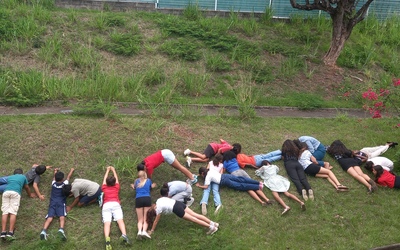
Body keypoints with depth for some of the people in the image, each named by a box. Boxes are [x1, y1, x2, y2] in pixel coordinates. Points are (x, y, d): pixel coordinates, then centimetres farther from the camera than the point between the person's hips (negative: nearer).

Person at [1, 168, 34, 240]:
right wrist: (30, 195, 56)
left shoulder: (9, 177, 35)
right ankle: (10, 232, -23)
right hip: (15, 193, -3)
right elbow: (27, 188, 39)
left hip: (6, 192, 3)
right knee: (13, 212, -10)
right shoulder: (23, 177, 30)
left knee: (5, 212, -5)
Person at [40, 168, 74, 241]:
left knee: (49, 218, -12)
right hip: (61, 203, -3)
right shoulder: (65, 183, 13)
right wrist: (71, 170, 52)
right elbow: (68, 176, 33)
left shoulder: (53, 183, 18)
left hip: (52, 203, 3)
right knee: (62, 217, -20)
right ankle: (61, 230, -47)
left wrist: (55, 171, 61)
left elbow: (54, 177, 41)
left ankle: (43, 231, -37)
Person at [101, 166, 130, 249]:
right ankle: (124, 235, -47)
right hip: (115, 204, 0)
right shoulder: (116, 187, 25)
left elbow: (104, 179, 44)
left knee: (107, 223, -20)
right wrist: (113, 170, 58)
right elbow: (116, 178, 44)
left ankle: (107, 240, -45)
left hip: (106, 206, 0)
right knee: (120, 220, -19)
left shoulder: (104, 188, 26)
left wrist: (107, 170, 58)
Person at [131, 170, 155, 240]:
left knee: (140, 219, 1)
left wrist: (133, 186, 57)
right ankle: (144, 231, -29)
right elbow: (152, 186, 39)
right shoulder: (148, 180, 20)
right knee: (146, 219, -2)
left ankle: (139, 231, -26)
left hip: (138, 199, 1)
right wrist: (153, 185, 61)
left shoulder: (136, 181, 19)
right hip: (147, 198, 0)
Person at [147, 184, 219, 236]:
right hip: (178, 203, 8)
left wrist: (152, 231, 12)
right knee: (195, 215, 4)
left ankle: (211, 227, -8)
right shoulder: (159, 200, 19)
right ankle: (213, 223, -1)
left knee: (193, 219, -5)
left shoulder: (158, 209, -2)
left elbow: (156, 221, 3)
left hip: (176, 209, -8)